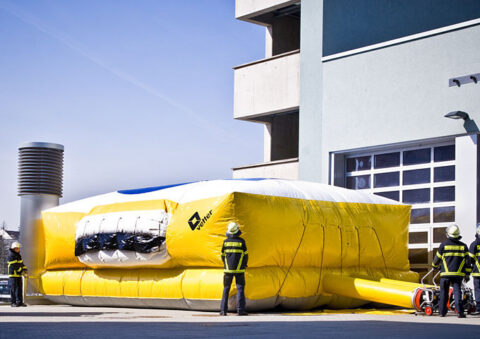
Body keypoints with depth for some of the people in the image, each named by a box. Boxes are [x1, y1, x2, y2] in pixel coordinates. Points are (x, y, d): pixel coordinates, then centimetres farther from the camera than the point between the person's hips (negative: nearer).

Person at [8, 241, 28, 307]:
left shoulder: (18, 255, 15)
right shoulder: (11, 255, -13)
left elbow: (21, 263, 18)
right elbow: (14, 265, -18)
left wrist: (25, 269, 2)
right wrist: (21, 271, -14)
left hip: (18, 274, 8)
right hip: (13, 274, -8)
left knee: (19, 288, 6)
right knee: (13, 289, -7)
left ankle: (19, 302, 10)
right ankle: (13, 302, -4)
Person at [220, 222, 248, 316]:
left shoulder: (226, 242, 0)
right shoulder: (241, 241, -5)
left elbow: (223, 256, 7)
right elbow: (245, 255, -1)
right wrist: (244, 264, 18)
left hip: (228, 269, 2)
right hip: (239, 269, -2)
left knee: (226, 289, 8)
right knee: (240, 289, 1)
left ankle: (223, 310, 4)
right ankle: (240, 310, -7)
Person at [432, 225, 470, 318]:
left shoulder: (444, 245, -2)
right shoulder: (463, 246, 5)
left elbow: (437, 258, 7)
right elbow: (467, 261, 4)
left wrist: (435, 266, 28)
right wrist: (467, 274, 11)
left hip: (446, 273, -1)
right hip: (458, 274, 1)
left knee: (444, 293, 9)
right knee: (457, 291, -2)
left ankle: (442, 312, 15)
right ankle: (460, 311, -17)